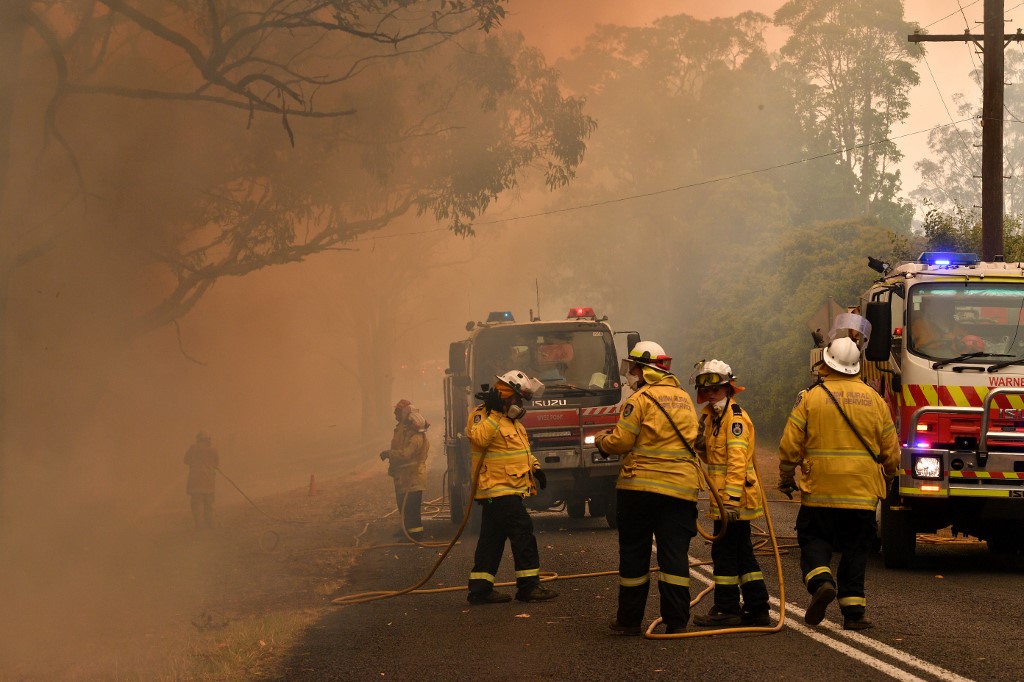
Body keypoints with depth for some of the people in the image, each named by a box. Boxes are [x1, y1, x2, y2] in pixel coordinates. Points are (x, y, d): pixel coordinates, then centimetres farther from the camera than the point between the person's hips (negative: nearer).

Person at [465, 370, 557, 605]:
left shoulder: (511, 420, 21)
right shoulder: (482, 415, -11)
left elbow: (522, 450, 31)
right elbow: (480, 438, -30)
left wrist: (534, 467, 17)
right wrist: (493, 413, -30)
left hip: (508, 491, 10)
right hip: (498, 490, -10)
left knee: (492, 540, 9)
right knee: (523, 534, -11)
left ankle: (480, 589, 10)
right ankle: (528, 586, -8)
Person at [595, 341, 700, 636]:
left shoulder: (641, 399, -8)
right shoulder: (684, 399, 13)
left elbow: (620, 442, -11)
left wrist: (602, 440, 12)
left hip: (640, 488, -5)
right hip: (681, 487, 5)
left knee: (634, 554, 5)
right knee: (675, 554, 3)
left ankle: (629, 620, 10)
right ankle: (676, 620, -1)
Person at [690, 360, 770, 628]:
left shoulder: (736, 418, -15)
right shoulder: (712, 416, 16)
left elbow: (737, 460, -23)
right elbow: (709, 456, 23)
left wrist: (731, 499, -29)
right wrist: (701, 442, 1)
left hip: (735, 498, -10)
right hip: (724, 499, 10)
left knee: (724, 553, -6)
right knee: (742, 553, 13)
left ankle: (727, 610, -2)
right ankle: (757, 608, 17)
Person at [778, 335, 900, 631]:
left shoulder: (812, 397, -5)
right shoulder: (874, 400, 4)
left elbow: (790, 445, -4)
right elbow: (891, 451, 9)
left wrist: (786, 478, 12)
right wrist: (885, 478, 28)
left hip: (820, 492, -2)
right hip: (862, 493, 2)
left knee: (814, 540, 10)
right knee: (855, 551, 8)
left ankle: (821, 581, -17)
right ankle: (853, 610, 5)